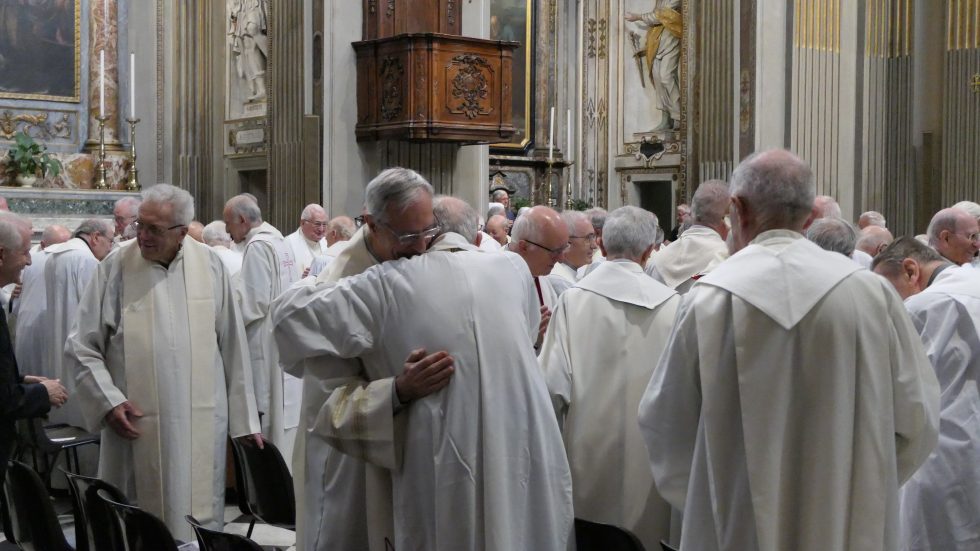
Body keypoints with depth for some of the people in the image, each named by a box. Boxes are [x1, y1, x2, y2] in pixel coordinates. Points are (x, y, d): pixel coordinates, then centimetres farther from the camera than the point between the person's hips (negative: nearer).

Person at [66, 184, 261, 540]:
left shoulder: (209, 266, 0)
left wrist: (244, 418, 6)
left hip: (202, 425, 1)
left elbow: (232, 346, 4)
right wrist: (108, 402, -11)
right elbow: (81, 347, 0)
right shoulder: (116, 268, -5)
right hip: (137, 423, -1)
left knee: (198, 524, 10)